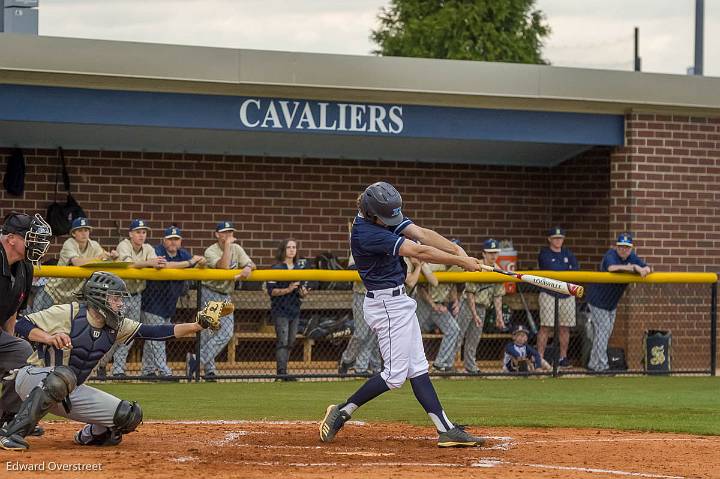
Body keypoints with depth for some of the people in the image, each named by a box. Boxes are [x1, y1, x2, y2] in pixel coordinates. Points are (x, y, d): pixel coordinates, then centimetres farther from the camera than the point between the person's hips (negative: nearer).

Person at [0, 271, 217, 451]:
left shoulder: (116, 326, 1)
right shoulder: (68, 313, -17)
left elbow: (154, 332, -3)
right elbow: (21, 325, -16)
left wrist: (195, 326, -13)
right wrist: (49, 337, -33)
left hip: (69, 394, 6)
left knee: (129, 415, -6)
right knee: (63, 376, -43)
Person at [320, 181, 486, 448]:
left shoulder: (387, 216, 3)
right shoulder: (367, 233, -26)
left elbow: (421, 234, -6)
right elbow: (418, 251, -26)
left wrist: (457, 250, -20)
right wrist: (461, 262, -21)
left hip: (398, 302, 10)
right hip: (387, 305, -10)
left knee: (418, 369, 7)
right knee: (395, 374, -6)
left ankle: (446, 430, 7)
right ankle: (342, 413, 3)